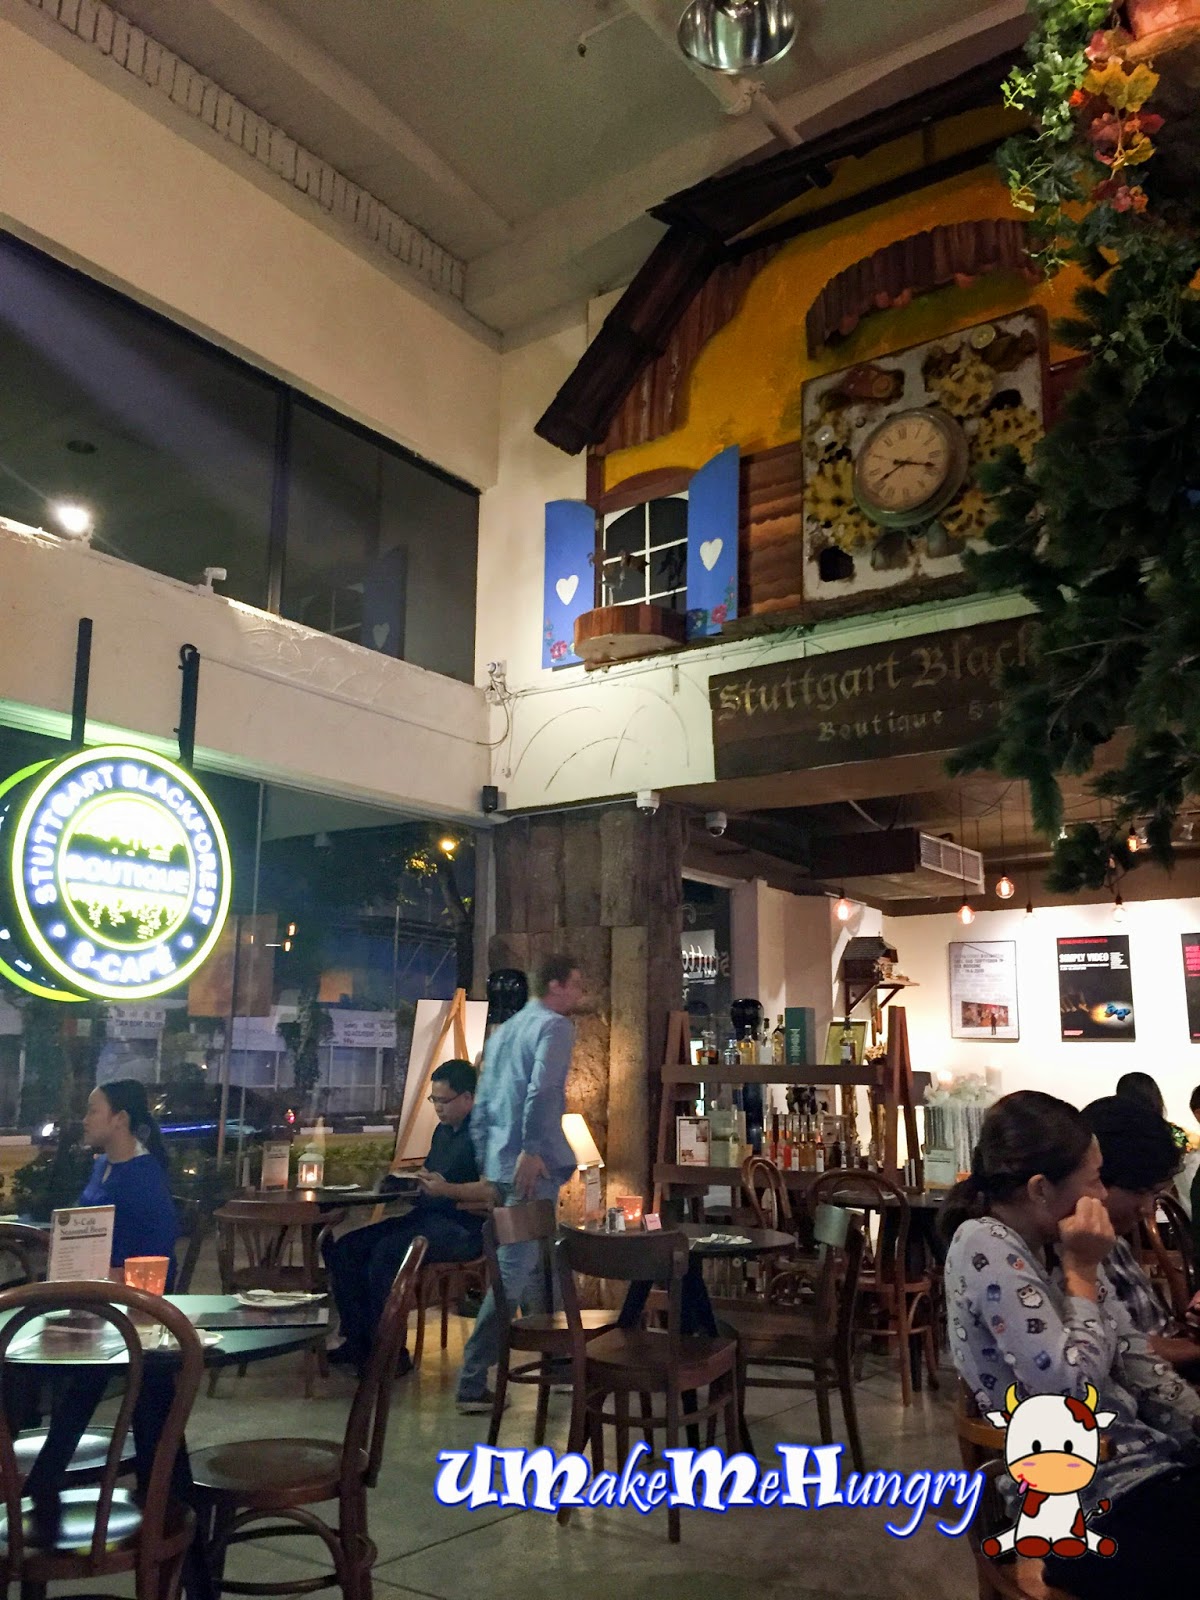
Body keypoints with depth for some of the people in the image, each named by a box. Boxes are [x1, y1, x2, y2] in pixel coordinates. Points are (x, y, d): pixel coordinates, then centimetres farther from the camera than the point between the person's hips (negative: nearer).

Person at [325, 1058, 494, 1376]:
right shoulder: (443, 1130, 19)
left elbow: (494, 1189, -22)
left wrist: (448, 1190, -25)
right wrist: (402, 1182, 11)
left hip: (462, 1227, -10)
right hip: (426, 1218, 10)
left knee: (385, 1252, -30)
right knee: (344, 1250, -4)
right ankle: (358, 1341, 0)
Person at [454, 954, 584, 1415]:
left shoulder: (502, 1031, 19)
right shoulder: (555, 1026, -7)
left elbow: (481, 1107, 18)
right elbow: (541, 1090, -23)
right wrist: (530, 1150, -24)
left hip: (501, 1165, 9)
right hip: (533, 1167, -9)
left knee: (538, 1262, 21)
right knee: (514, 1270, -7)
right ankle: (473, 1382, -7)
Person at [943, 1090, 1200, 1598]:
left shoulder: (1054, 1242, 7)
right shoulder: (985, 1247, -19)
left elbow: (1131, 1356, 9)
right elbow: (1073, 1387, -24)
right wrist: (1083, 1272, -15)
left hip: (1142, 1451, 8)